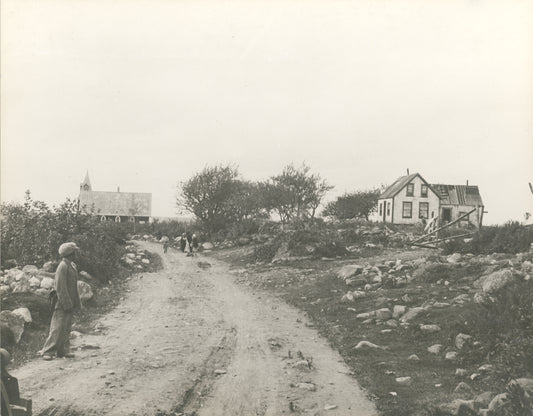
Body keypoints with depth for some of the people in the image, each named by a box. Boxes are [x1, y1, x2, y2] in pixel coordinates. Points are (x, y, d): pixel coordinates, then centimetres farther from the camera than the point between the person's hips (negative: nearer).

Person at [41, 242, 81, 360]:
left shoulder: (72, 266, 14)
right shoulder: (63, 266, -16)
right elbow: (60, 287, -20)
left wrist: (77, 303, 17)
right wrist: (67, 304, -21)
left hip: (70, 303, 9)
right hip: (63, 303, -9)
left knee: (67, 328, 12)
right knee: (58, 327, -9)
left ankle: (62, 350, 19)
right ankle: (48, 352, -6)